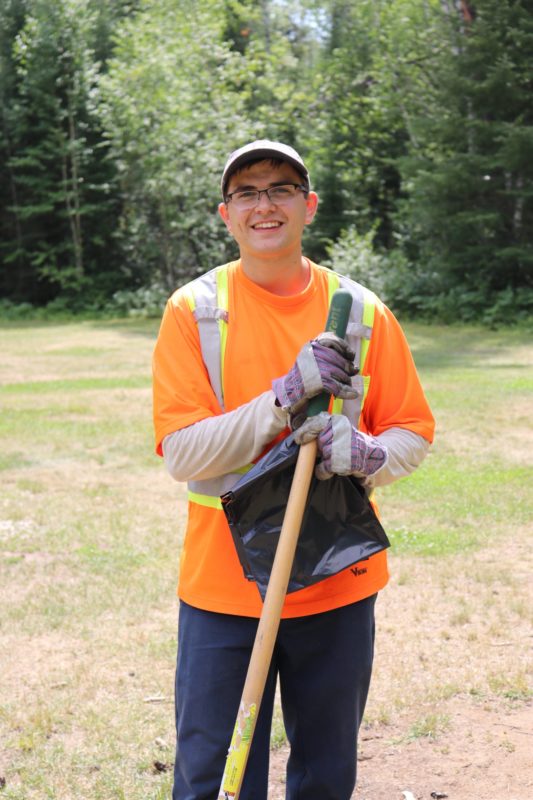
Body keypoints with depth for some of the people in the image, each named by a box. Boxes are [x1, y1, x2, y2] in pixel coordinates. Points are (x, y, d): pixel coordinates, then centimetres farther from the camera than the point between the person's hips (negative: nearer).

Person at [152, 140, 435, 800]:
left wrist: (369, 455, -18)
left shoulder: (362, 313, 1)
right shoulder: (194, 310, -4)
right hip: (223, 587, -2)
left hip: (339, 584, 2)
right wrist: (285, 396, -23)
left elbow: (413, 434, 5)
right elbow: (182, 454, -11)